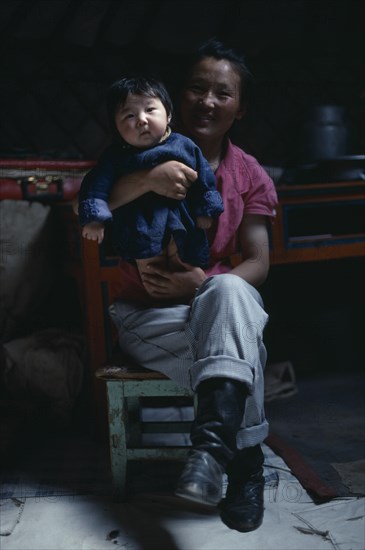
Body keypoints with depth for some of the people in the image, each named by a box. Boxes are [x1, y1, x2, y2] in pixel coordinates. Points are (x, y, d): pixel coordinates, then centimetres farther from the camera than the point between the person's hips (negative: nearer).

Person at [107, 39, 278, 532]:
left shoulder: (250, 174, 7)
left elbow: (258, 263, 1)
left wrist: (205, 283, -20)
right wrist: (147, 179, -33)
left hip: (214, 301, 2)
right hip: (147, 311, -1)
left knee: (231, 293, -36)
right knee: (240, 347, -32)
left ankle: (212, 443, -43)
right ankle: (246, 461, -20)